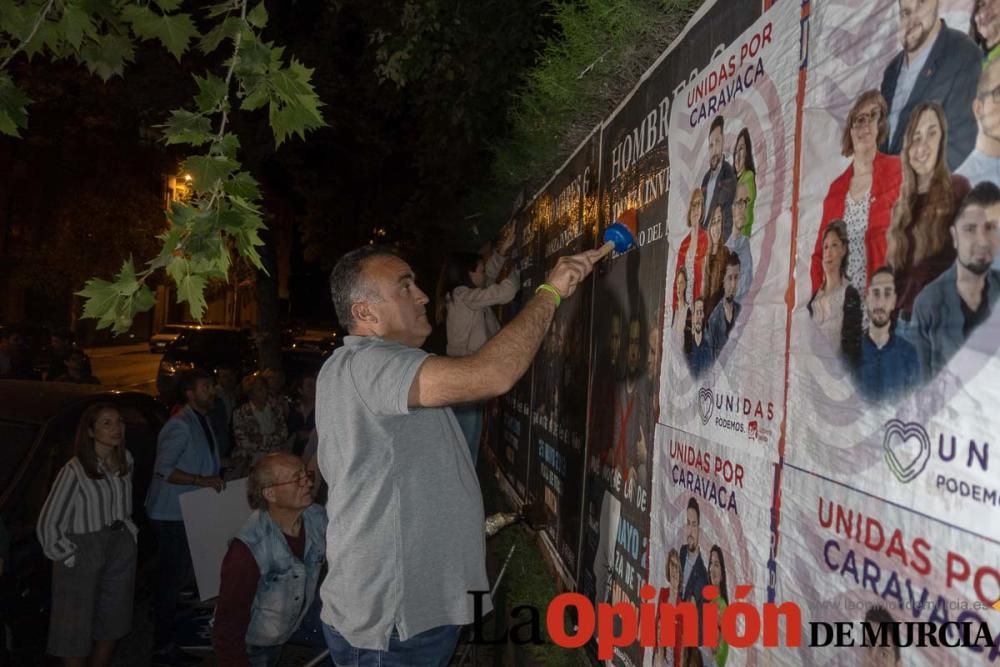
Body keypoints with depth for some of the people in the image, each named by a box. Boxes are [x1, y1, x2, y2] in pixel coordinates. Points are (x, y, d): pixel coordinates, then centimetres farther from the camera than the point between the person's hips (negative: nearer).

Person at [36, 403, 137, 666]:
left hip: (122, 548, 6)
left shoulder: (126, 460, 0)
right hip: (84, 552, -6)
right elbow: (48, 522, -16)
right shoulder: (75, 470, -19)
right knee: (76, 627, 6)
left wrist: (129, 530, 11)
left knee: (112, 622, 18)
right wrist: (65, 555, -10)